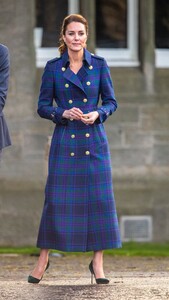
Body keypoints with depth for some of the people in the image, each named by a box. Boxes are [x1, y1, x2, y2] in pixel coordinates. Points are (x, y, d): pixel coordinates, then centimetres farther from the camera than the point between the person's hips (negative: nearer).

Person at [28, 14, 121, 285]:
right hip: (64, 140, -1)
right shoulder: (53, 67, 2)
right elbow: (42, 106, 3)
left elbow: (111, 102, 7)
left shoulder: (99, 65, 4)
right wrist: (63, 113, -14)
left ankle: (98, 262, 7)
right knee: (56, 198, -1)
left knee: (99, 198, -2)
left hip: (94, 140, 1)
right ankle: (43, 259, 12)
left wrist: (97, 114, -13)